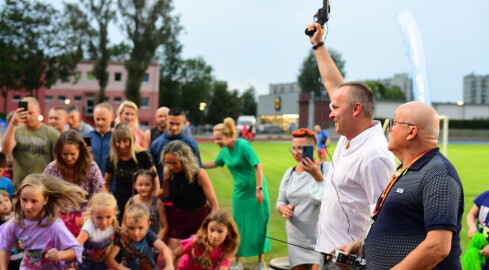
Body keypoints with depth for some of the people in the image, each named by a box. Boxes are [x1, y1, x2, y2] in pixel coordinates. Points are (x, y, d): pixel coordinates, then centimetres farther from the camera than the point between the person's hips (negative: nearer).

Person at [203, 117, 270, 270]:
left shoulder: (243, 145, -19)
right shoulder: (224, 150, 3)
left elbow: (258, 166, -21)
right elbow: (215, 163, 23)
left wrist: (259, 189, -22)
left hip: (254, 189, -6)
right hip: (240, 191, 6)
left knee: (259, 224, 2)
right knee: (239, 226, 9)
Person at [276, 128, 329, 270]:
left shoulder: (325, 168, -6)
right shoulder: (289, 172, 10)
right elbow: (280, 201, 14)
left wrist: (316, 175, -26)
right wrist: (284, 209, -8)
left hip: (319, 237, -5)